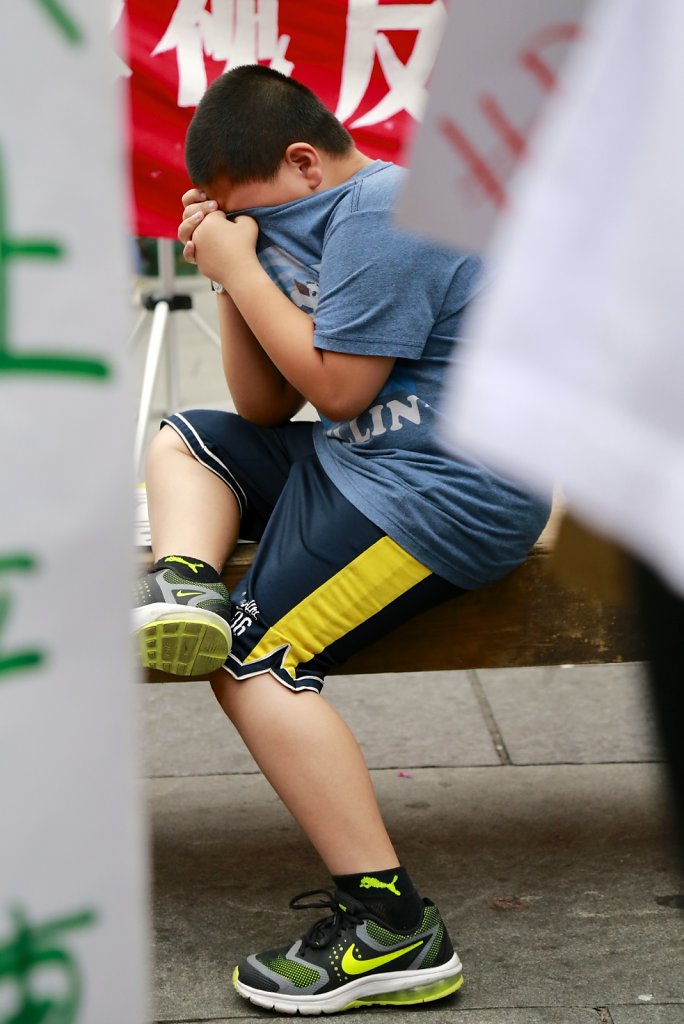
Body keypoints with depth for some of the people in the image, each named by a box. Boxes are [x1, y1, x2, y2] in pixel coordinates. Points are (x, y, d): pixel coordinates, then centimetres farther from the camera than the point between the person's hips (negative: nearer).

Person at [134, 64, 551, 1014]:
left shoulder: (381, 211, -13)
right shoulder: (326, 222, 18)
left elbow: (338, 386, -19)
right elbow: (265, 411, 16)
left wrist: (242, 270, -9)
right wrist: (230, 276, 6)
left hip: (444, 491, -11)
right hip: (365, 458, 11)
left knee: (255, 660, -20)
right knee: (184, 441, 20)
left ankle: (392, 928, -21)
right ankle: (187, 582, -11)